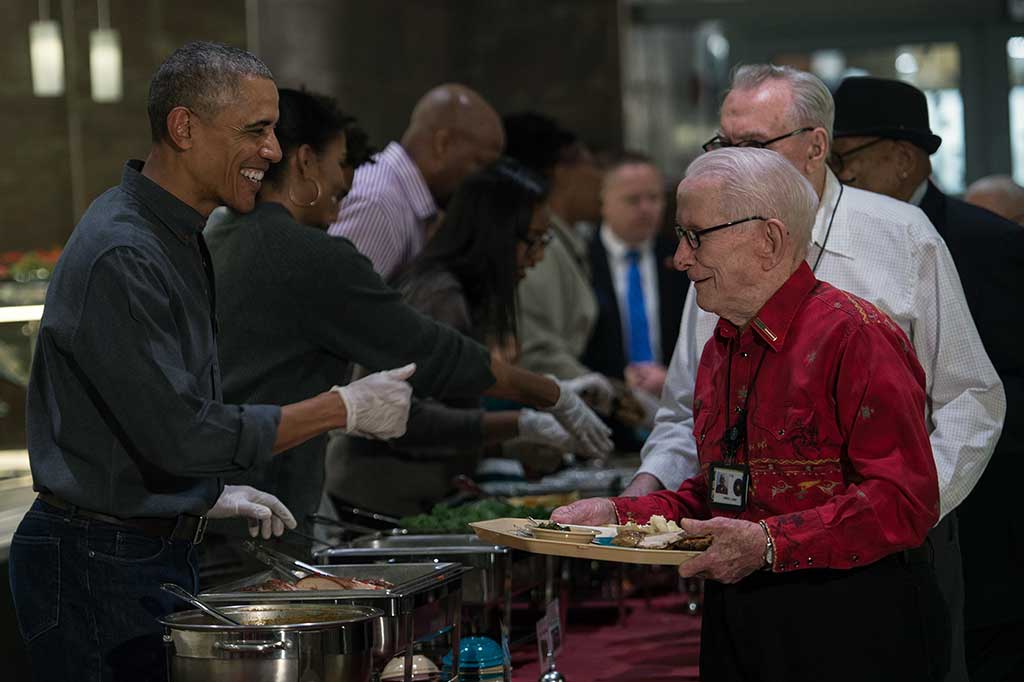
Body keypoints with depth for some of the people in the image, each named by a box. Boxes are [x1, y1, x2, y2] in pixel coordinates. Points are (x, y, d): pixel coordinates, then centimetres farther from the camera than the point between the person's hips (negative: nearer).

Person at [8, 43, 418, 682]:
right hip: (99, 566, -10)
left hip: (162, 550, 10)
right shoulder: (121, 257, -21)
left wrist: (206, 497, 15)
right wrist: (344, 408, -17)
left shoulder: (180, 241, 12)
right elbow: (180, 434, -24)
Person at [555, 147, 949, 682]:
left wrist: (770, 544, -27)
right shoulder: (720, 352, 15)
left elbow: (904, 501, -21)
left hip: (850, 635, -8)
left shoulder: (855, 336, -14)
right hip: (734, 632, 8)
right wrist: (619, 515, 5)